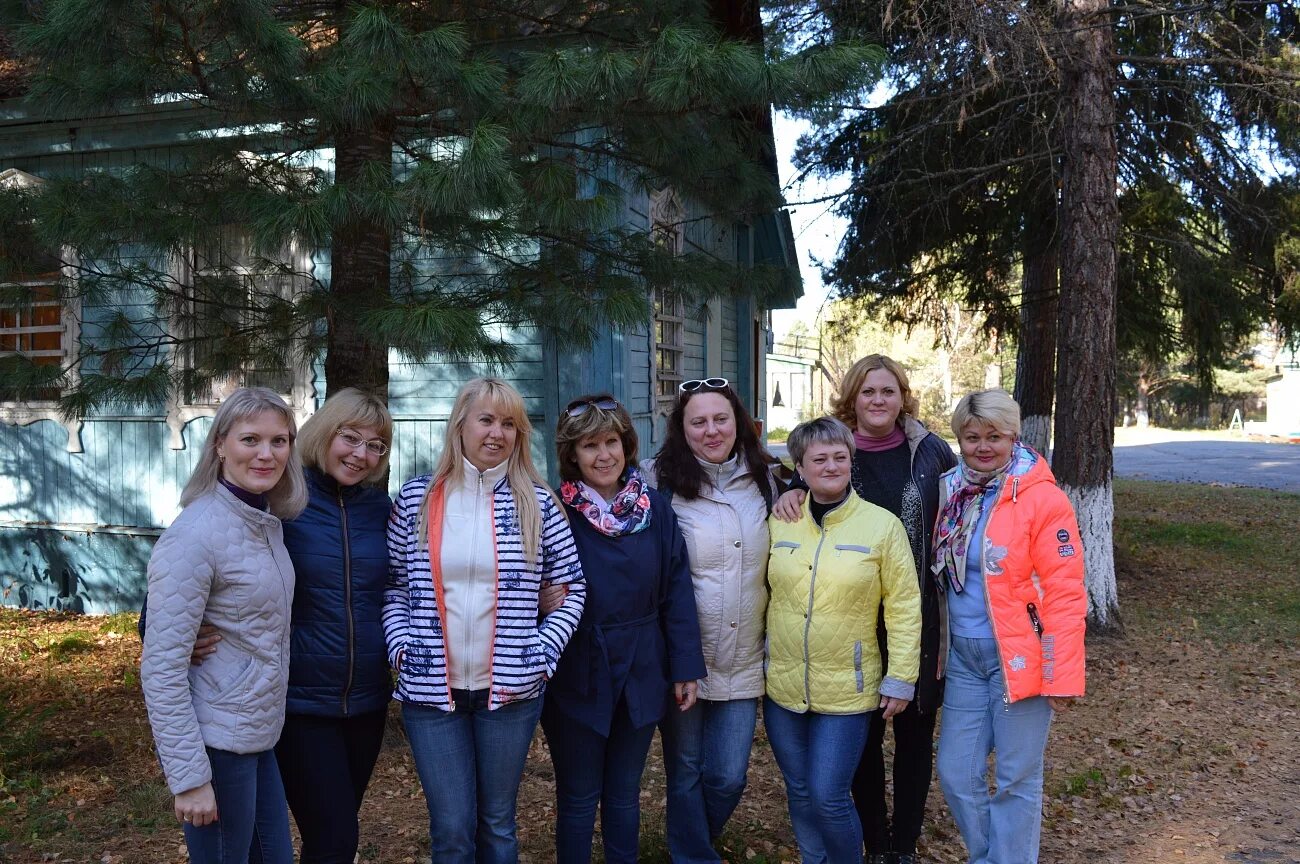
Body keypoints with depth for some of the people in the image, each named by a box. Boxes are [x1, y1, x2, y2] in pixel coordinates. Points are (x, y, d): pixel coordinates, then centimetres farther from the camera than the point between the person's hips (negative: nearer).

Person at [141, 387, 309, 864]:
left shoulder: (269, 521, 5)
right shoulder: (194, 535, -20)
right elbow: (160, 669, -20)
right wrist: (189, 778, -19)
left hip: (262, 736, 8)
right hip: (217, 744, -8)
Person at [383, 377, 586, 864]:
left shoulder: (536, 503, 1)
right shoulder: (415, 499, 4)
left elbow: (571, 589, 5)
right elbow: (394, 585, 8)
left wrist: (542, 654, -5)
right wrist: (402, 646, -6)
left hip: (510, 689, 0)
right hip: (431, 688, 0)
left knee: (498, 822, 13)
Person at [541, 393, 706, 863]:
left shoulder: (656, 510, 0)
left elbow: (676, 593, 1)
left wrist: (686, 668, 0)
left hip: (641, 676, 3)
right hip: (576, 678, -3)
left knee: (625, 795, 18)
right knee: (578, 799, 11)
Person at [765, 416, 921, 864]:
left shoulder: (882, 525, -8)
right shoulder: (778, 522, 1)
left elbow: (904, 606, -6)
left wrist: (900, 678, -7)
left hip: (846, 691, -3)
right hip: (782, 687, 3)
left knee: (828, 797, -2)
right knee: (800, 793, 15)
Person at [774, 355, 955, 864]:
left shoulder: (931, 452, -1)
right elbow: (803, 489, 13)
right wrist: (789, 495, -12)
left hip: (918, 617, 0)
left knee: (914, 732, 10)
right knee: (863, 735, 9)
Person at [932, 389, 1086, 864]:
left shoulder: (1042, 499, -12)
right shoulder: (951, 492, 5)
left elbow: (1064, 593, -14)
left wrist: (1062, 675, -16)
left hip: (1019, 656, -5)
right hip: (963, 655, 6)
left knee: (1016, 779, 6)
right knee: (956, 772, 10)